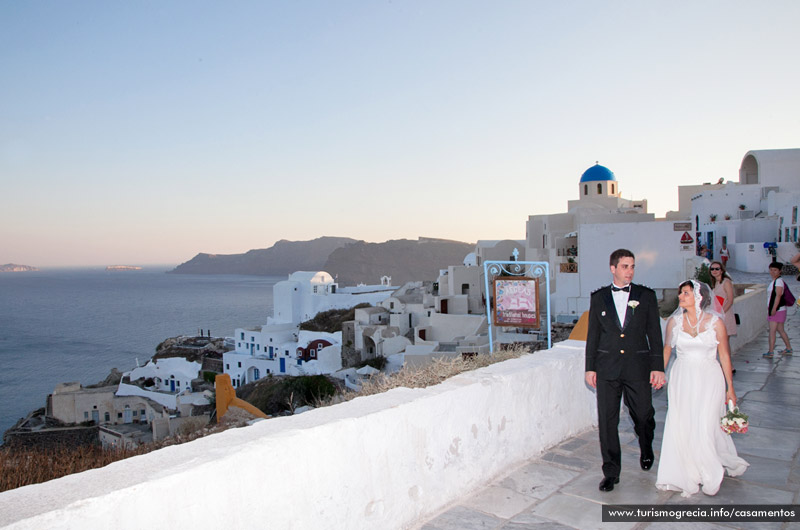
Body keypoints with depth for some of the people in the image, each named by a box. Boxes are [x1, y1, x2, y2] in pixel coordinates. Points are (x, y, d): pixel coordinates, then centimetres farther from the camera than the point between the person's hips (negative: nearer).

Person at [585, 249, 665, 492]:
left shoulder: (646, 296, 2)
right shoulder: (599, 298, 4)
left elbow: (654, 333, 2)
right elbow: (592, 335, 8)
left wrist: (657, 367, -2)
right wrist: (590, 367, 6)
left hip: (638, 367, 0)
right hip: (607, 369, 1)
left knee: (643, 416, 10)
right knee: (607, 421, 1)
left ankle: (646, 450, 43)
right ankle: (611, 472, 14)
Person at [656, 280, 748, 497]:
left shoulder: (715, 322, -6)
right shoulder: (674, 321, -1)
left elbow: (724, 355, 0)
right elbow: (666, 349, 12)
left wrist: (730, 388, 3)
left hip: (708, 379, -2)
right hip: (682, 379, 2)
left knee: (705, 428, -4)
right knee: (681, 428, 3)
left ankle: (711, 474, 22)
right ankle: (688, 475, 21)